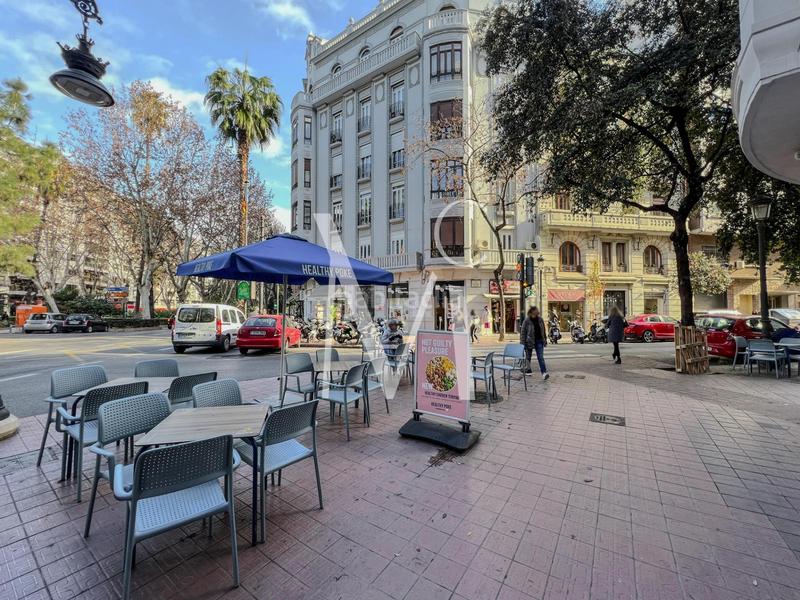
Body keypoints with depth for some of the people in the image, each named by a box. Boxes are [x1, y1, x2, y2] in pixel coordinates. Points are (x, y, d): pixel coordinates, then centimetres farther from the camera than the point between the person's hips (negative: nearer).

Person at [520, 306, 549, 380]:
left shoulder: (540, 320, 1)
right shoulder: (526, 321, -11)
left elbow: (543, 330, 13)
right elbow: (523, 332, -9)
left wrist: (545, 340, 14)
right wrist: (523, 343, -12)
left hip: (539, 341, 2)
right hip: (529, 341, -2)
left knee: (540, 357, -5)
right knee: (528, 356, 11)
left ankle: (544, 372, -9)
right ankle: (528, 370, 28)